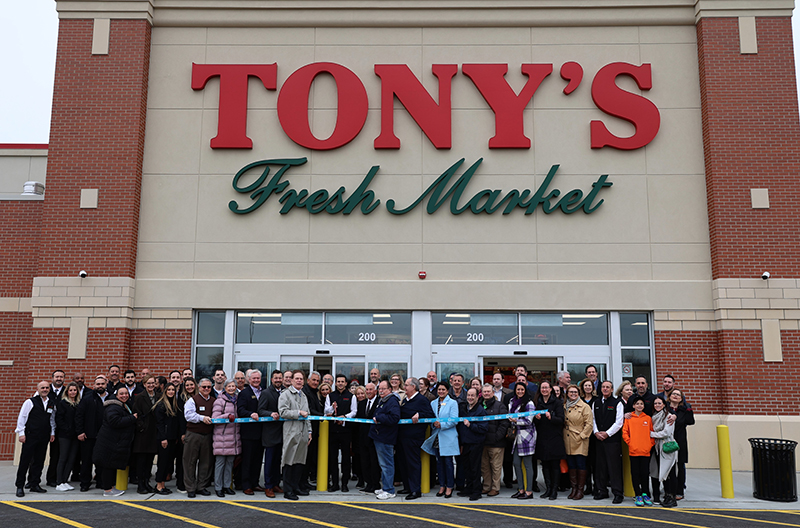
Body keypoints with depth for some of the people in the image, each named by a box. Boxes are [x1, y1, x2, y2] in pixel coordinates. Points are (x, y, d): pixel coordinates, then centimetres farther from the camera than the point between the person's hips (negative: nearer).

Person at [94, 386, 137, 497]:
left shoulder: (125, 406, 16)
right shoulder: (113, 407, -18)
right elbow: (115, 421, -31)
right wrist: (132, 418, -23)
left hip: (118, 442, 10)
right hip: (110, 441, -10)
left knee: (113, 465, 16)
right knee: (109, 464, -3)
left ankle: (110, 487, 24)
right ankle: (107, 490, 3)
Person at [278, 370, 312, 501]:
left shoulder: (304, 396, 20)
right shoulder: (285, 394, -2)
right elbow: (283, 412, -13)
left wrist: (309, 431, 17)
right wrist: (298, 413, -13)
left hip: (303, 433, 7)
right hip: (291, 432, -7)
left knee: (300, 461, 8)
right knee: (289, 462, -5)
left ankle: (296, 486, 17)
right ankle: (288, 490, 0)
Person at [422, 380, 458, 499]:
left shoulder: (452, 403, -2)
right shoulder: (433, 403, 12)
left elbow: (454, 420, -10)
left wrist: (441, 425, -18)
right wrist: (434, 424, -8)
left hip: (448, 437, -4)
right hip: (436, 437, 4)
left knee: (448, 462, -2)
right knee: (439, 461, 8)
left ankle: (449, 487, 6)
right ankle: (442, 486, 17)